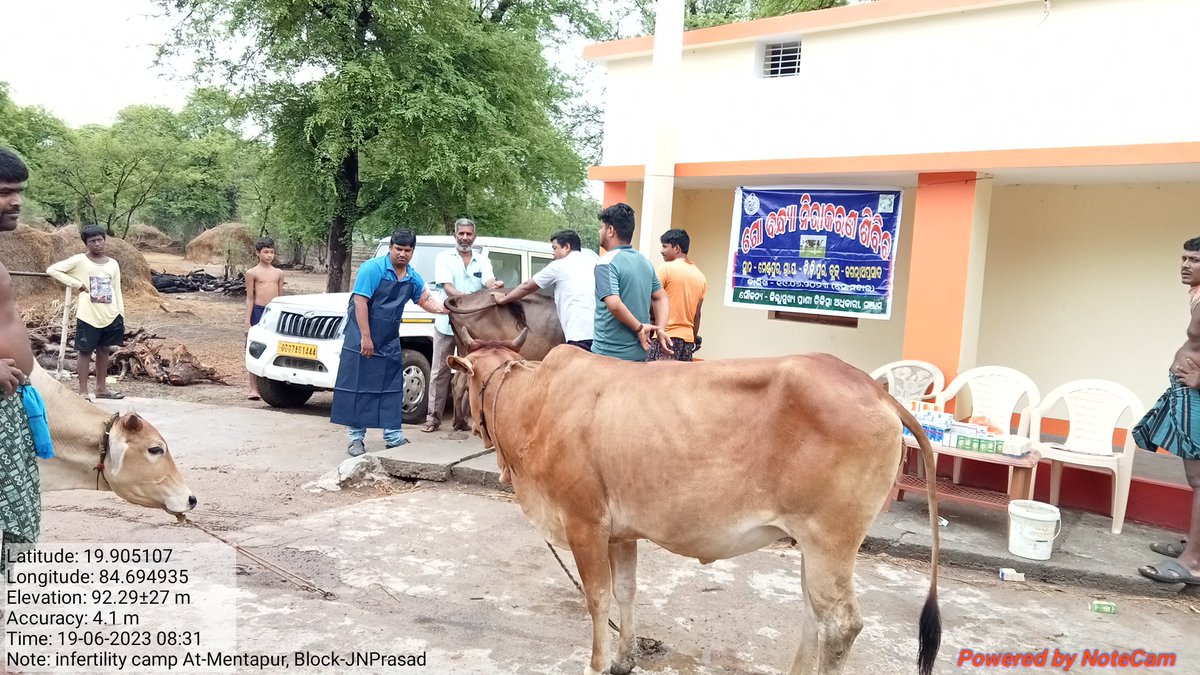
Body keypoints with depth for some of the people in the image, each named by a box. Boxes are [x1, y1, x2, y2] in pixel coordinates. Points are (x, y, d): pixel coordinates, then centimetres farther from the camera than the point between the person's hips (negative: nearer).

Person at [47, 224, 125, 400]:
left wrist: (121, 316, 7)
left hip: (111, 316, 4)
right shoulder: (79, 261, -4)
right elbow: (52, 270, -8)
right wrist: (77, 284, -11)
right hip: (88, 316, -4)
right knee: (85, 351, 2)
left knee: (103, 350, 13)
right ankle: (83, 391, 8)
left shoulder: (113, 264, 9)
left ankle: (101, 388, 23)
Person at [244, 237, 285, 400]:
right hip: (258, 312, -3)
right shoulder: (252, 273, 1)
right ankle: (253, 388, 3)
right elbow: (250, 298, -1)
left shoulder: (278, 273, 11)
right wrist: (247, 321, -6)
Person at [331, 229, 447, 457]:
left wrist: (445, 308, -6)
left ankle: (394, 437, 15)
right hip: (362, 340, -6)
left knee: (392, 390, 7)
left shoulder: (413, 278, 7)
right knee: (358, 388, -2)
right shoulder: (373, 268, -14)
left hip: (390, 343, 6)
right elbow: (360, 301, -18)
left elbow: (426, 300, 15)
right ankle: (356, 438, 5)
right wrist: (365, 337, -21)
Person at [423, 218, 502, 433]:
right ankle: (433, 417, 7)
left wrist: (495, 285, -35)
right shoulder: (444, 258, 3)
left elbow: (489, 281, -10)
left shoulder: (483, 261, 10)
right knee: (440, 371, 2)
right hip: (446, 323, -2)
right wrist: (466, 298, -30)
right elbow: (447, 287, -10)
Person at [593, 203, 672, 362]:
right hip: (639, 354, 7)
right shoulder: (644, 261, 11)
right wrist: (661, 329, 7)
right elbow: (661, 297, 16)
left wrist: (639, 327, -14)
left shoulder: (606, 262, -14)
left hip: (609, 354, -7)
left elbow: (614, 304, -26)